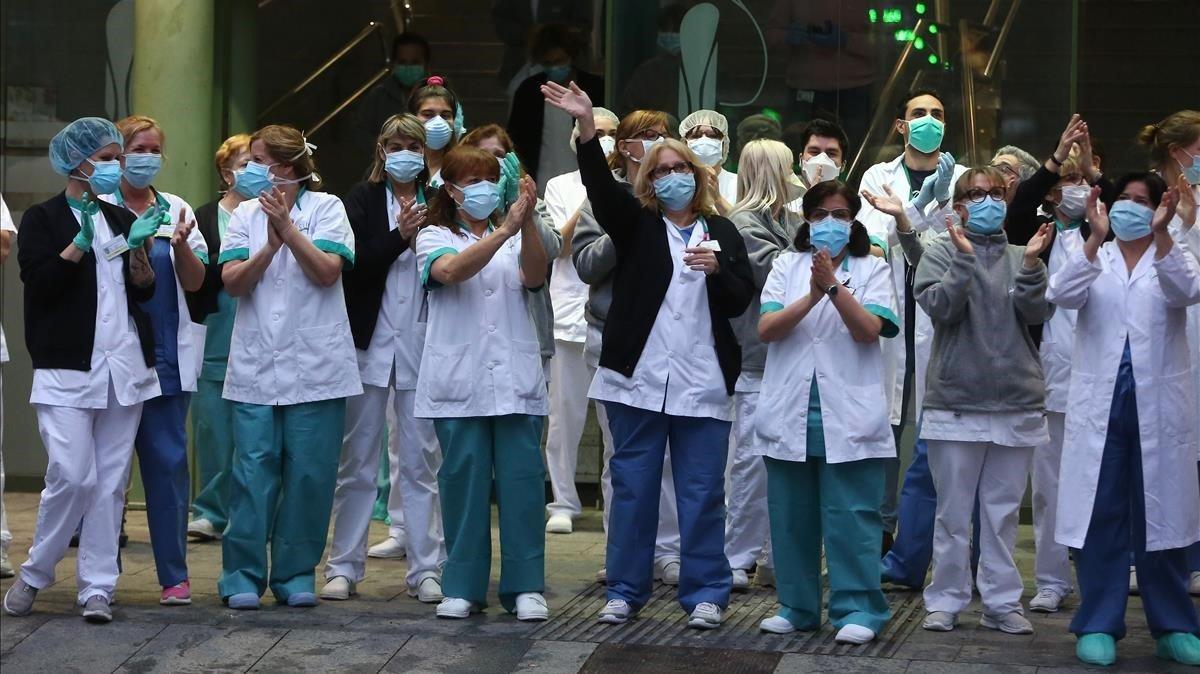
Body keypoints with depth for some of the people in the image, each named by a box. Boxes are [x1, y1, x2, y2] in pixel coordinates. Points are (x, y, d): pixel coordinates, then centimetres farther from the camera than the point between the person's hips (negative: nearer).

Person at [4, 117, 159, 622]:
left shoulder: (121, 219, 18)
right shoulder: (42, 220, 3)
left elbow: (145, 291, 12)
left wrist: (137, 245, -5)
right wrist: (80, 242, -19)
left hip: (123, 367, 5)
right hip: (68, 370, -5)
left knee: (111, 481, 0)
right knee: (72, 477, -12)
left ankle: (97, 588, 5)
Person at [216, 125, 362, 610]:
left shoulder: (325, 208, 3)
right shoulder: (246, 215, 10)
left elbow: (327, 271, -10)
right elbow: (232, 281, -1)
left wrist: (288, 227, -15)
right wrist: (270, 244, -15)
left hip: (314, 365, -2)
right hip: (256, 365, 2)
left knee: (309, 471, 1)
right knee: (254, 468, -3)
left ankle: (296, 573, 11)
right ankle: (243, 574, 3)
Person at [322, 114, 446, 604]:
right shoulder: (362, 200, 4)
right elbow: (354, 265, -7)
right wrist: (400, 236, -16)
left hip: (421, 345, 0)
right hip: (369, 341, 0)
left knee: (420, 461, 3)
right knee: (357, 461, 5)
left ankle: (426, 569, 7)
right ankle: (344, 566, 11)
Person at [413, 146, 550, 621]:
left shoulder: (515, 239, 14)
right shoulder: (434, 238, 7)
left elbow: (535, 276, -7)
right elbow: (452, 270, -16)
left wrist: (527, 222, -23)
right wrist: (505, 229, -28)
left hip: (515, 380, 2)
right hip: (459, 382, -2)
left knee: (521, 480, -2)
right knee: (463, 480, 0)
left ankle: (525, 586, 3)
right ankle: (462, 586, 9)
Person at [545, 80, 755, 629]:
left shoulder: (722, 233, 12)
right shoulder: (636, 225, 8)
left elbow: (740, 301, 6)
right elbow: (601, 187, -10)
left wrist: (717, 268, -15)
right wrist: (586, 125, -25)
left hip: (702, 384, 0)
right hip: (638, 378, 0)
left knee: (702, 492, 1)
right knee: (632, 486, 5)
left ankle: (705, 594, 9)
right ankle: (625, 590, 14)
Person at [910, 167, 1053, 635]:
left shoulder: (1020, 257, 10)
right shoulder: (941, 252, 3)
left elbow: (1038, 313, -3)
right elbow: (939, 308, -11)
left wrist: (1031, 265, -17)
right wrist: (964, 260, -21)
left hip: (1016, 402, 2)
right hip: (956, 399, -2)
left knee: (1004, 510, 7)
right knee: (953, 510, 3)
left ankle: (1002, 603, 12)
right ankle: (946, 599, 10)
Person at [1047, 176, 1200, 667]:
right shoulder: (1093, 259, 9)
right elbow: (1062, 295, -12)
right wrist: (1095, 237, -23)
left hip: (1159, 405, 0)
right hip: (1100, 403, 0)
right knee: (1099, 515, 1)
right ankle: (1098, 626, 6)